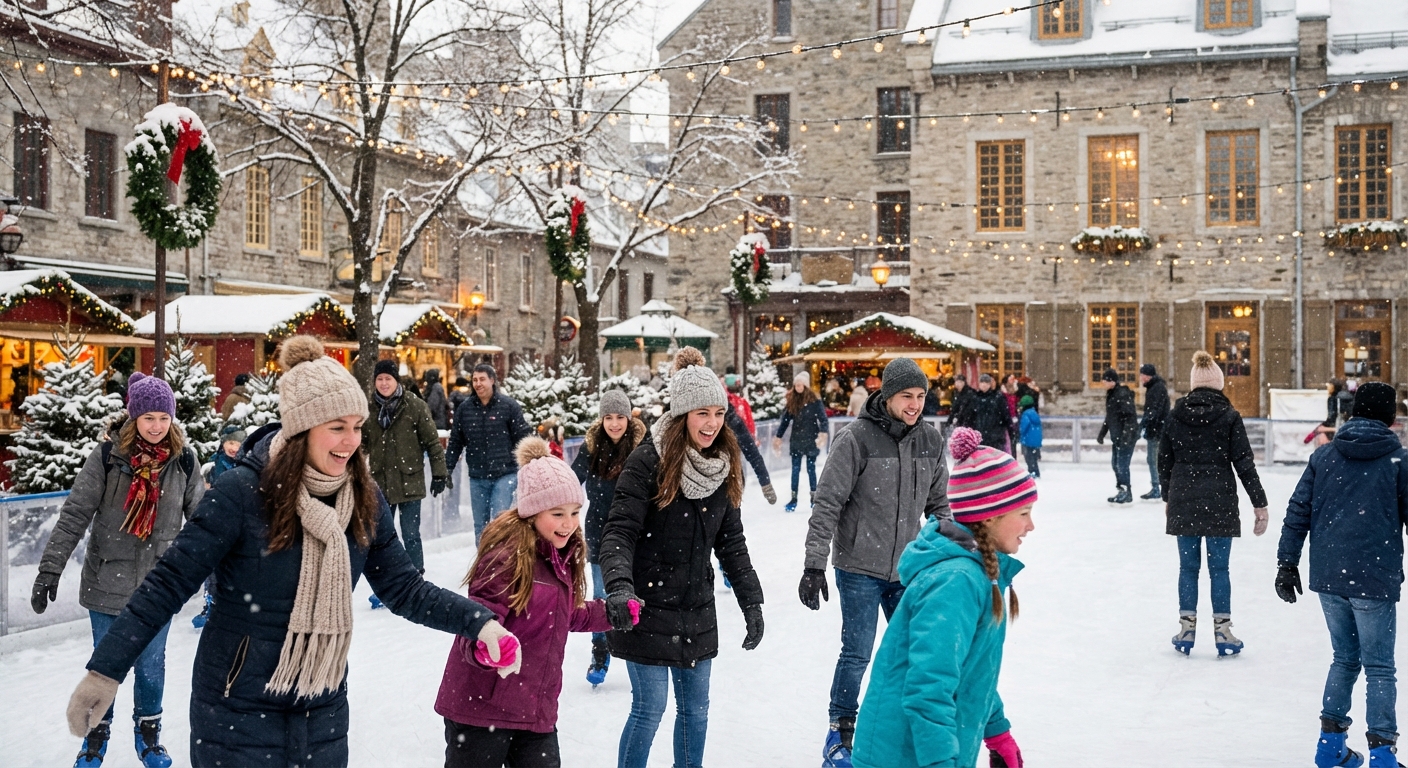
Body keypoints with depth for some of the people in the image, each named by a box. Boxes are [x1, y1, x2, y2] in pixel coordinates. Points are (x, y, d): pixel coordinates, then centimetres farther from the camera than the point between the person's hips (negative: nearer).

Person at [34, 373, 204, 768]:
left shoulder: (183, 461, -4)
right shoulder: (108, 456, -10)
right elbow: (74, 515, -10)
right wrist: (49, 569, -14)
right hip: (108, 584, -1)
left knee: (151, 664, 14)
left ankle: (148, 732, 33)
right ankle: (96, 734, 33)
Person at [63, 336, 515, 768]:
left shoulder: (364, 501, -2)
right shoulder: (243, 491, -17)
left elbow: (405, 589, 2)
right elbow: (170, 582, -14)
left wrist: (478, 622, -10)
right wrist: (105, 670, -19)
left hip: (322, 712, 5)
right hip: (238, 713, -4)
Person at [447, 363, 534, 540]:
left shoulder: (509, 405, -4)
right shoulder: (464, 408, 7)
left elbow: (523, 439, -4)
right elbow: (455, 442, 13)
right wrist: (447, 470, 10)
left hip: (504, 475, -4)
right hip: (477, 478, 4)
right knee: (480, 526, 10)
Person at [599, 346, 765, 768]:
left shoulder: (724, 465, 4)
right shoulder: (648, 461, -14)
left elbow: (731, 540, 10)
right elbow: (620, 533, -18)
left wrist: (751, 602, 6)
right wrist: (620, 587, -34)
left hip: (697, 610, 6)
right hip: (648, 609, -5)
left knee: (695, 708, 13)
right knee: (650, 706, -2)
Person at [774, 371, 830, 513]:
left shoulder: (814, 400, -8)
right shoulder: (792, 400, 5)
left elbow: (823, 418, -10)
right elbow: (785, 419, 11)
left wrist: (823, 432, -26)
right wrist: (778, 437, 12)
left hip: (811, 440, -4)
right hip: (796, 440, 4)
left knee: (811, 469, 4)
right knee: (795, 469, 6)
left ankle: (814, 497, 14)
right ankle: (793, 499, 10)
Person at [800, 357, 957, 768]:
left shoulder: (930, 440, 0)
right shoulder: (856, 438, -16)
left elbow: (938, 503, 12)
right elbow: (826, 505, -15)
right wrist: (814, 565, -17)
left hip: (907, 568, 5)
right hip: (859, 568, -5)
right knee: (857, 654, 2)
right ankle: (840, 734, 20)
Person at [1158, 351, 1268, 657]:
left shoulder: (1175, 415, 2)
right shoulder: (1229, 416, -6)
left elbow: (1164, 461, 8)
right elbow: (1244, 463, -6)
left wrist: (1168, 497, 22)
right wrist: (1259, 504, -1)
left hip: (1183, 503, 2)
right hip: (1220, 502, -2)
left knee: (1188, 566, 10)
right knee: (1219, 568, 5)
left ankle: (1186, 629, 13)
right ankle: (1222, 632, 9)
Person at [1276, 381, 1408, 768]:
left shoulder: (1323, 456, 5)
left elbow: (1298, 511, 4)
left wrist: (1287, 563, 10)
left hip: (1328, 577, 4)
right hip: (1375, 578, -4)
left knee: (1344, 658, 19)